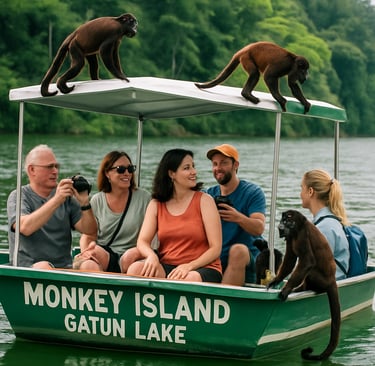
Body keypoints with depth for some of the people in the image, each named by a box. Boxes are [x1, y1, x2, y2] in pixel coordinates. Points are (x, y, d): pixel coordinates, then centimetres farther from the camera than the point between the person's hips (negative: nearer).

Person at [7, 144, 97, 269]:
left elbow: (90, 230, 6)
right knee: (44, 267, -36)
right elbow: (25, 228, -18)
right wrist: (56, 200, -24)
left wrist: (84, 202, -11)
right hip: (27, 269, -3)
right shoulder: (18, 196, 3)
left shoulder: (66, 197, 13)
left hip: (64, 267, 3)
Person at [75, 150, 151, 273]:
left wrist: (137, 251, -19)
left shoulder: (144, 198, 5)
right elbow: (88, 236, 8)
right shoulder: (97, 201, 10)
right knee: (88, 266, -36)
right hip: (101, 257, -1)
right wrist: (85, 252, -15)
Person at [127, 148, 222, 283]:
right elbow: (142, 241, 3)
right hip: (166, 267, 3)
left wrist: (189, 266, -19)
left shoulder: (204, 200, 2)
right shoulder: (156, 204, 12)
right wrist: (152, 255, -21)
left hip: (202, 268, -2)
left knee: (190, 279, -40)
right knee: (135, 269, -29)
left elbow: (215, 248, -4)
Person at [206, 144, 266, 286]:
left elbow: (259, 229, -13)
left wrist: (239, 218, -34)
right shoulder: (209, 194, 13)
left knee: (238, 250, -37)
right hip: (214, 260, 3)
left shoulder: (253, 192, 0)